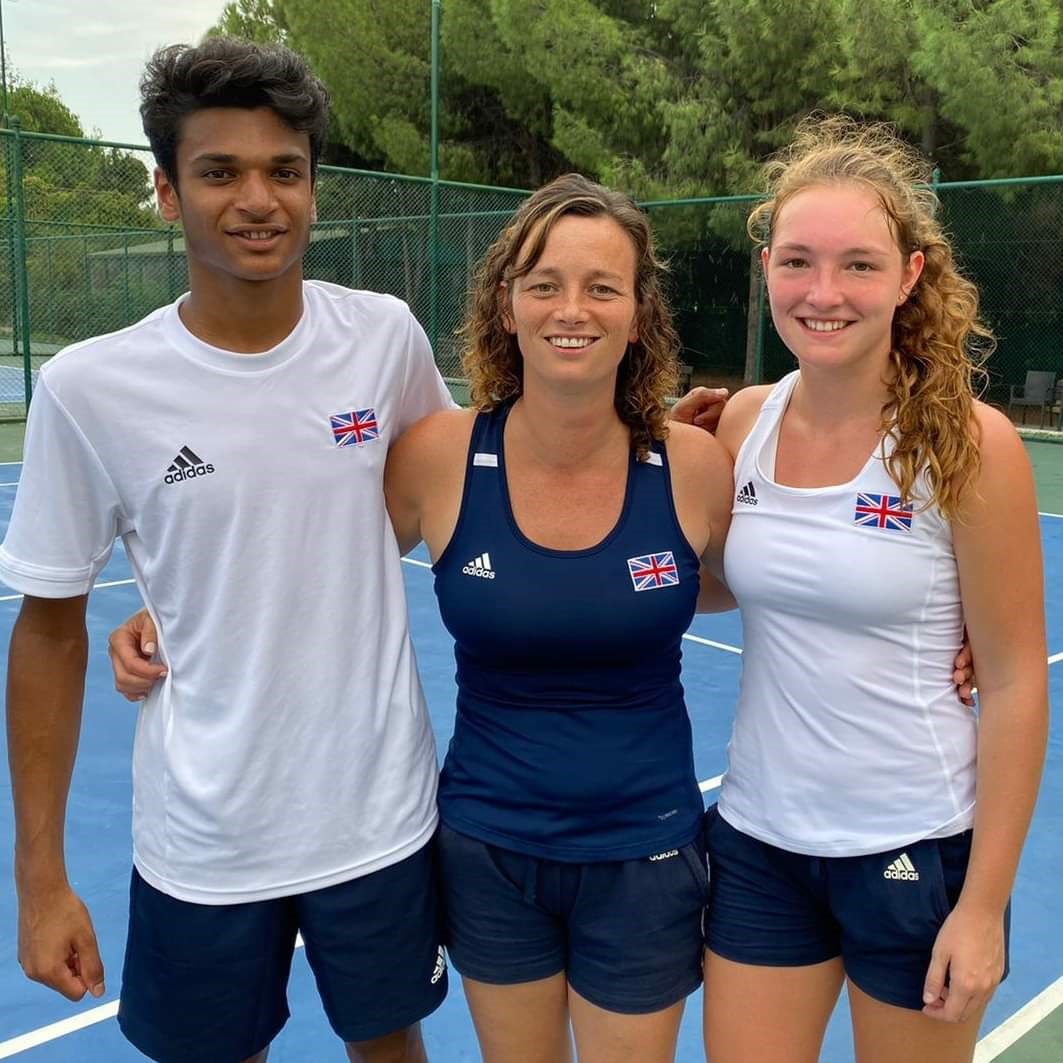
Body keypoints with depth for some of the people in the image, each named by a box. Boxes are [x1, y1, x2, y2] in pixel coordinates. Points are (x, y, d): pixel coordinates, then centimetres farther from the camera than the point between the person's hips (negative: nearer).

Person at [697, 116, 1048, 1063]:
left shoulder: (968, 443, -14)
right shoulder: (741, 424, -4)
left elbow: (1015, 684, -10)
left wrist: (984, 903, -9)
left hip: (915, 853, -3)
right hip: (756, 841, 3)